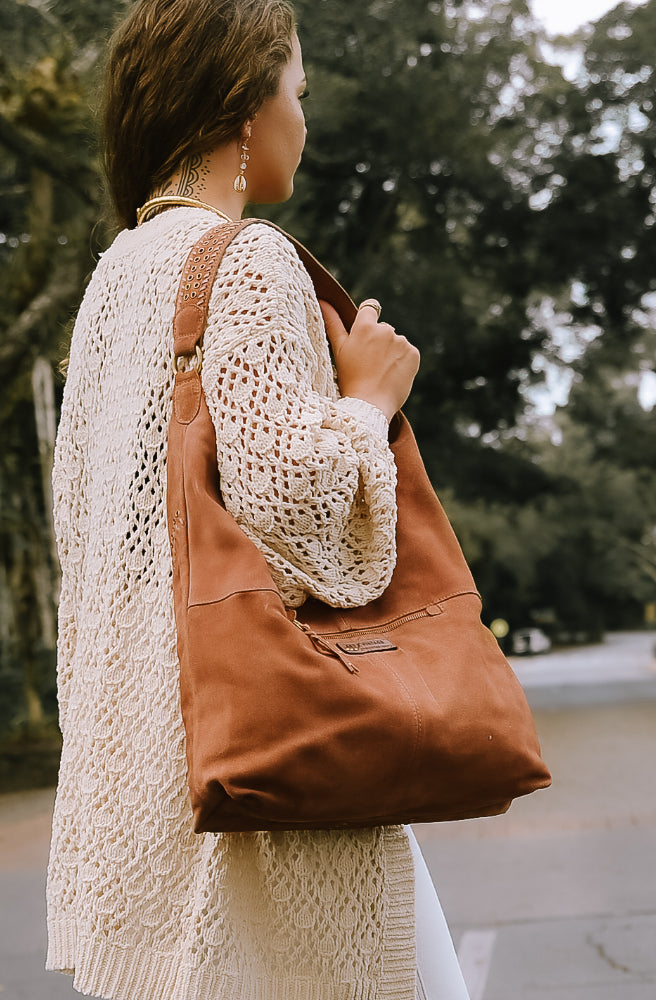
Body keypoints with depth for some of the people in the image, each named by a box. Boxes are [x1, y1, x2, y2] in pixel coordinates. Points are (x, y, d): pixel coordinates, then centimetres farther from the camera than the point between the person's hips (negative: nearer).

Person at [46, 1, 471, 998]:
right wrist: (369, 394, -6)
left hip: (130, 721, 9)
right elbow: (286, 491, -20)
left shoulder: (118, 270, 15)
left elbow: (76, 506, 17)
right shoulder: (250, 261, -11)